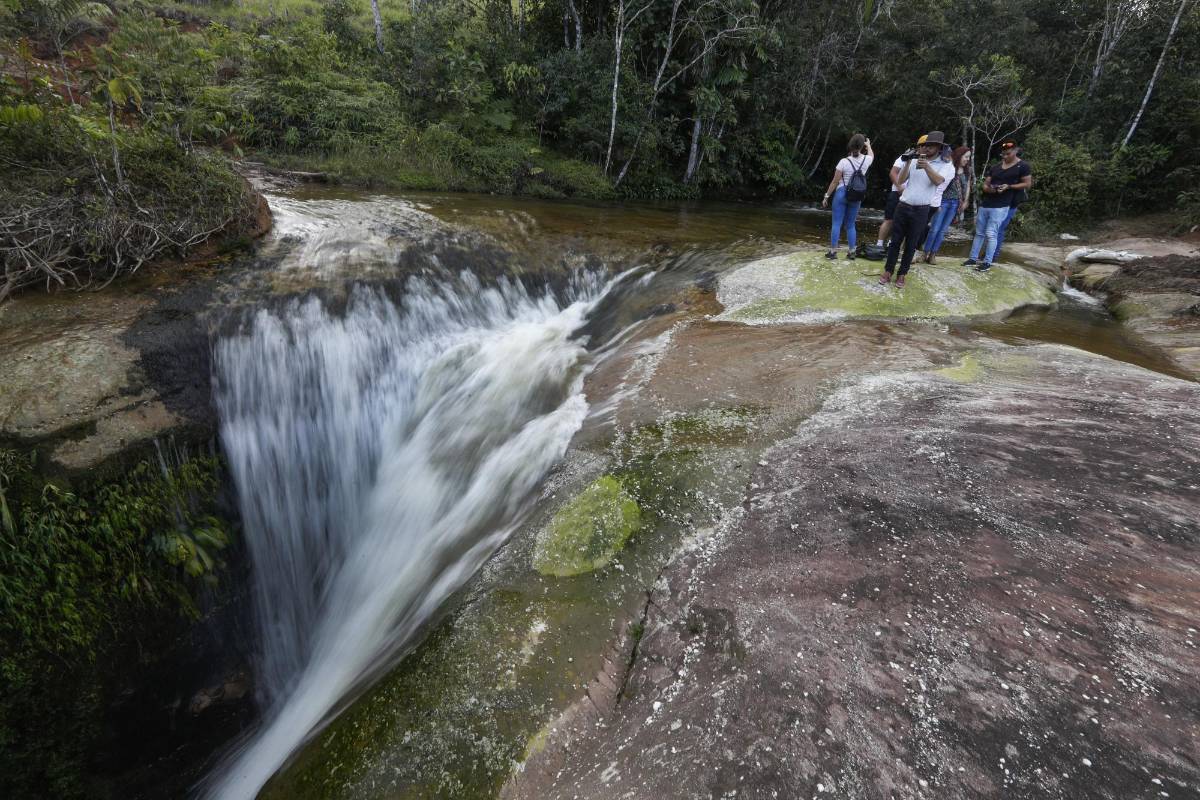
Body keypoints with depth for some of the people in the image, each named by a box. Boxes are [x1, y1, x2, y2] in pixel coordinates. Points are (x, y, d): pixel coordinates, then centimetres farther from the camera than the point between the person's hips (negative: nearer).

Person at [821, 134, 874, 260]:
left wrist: (826, 196, -2)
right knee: (850, 225, 11)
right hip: (856, 197, 4)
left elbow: (835, 182, -10)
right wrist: (868, 145, 46)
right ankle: (852, 252, 10)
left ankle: (833, 251, -3)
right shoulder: (866, 160, 0)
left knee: (837, 224, 0)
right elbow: (871, 155, 27)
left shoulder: (844, 162, -12)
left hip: (841, 194, -4)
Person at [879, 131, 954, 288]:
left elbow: (938, 181, -19)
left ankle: (902, 274, 14)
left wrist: (926, 166, -32)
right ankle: (888, 271, 12)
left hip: (921, 210, -1)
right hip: (903, 206, 2)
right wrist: (907, 163, -14)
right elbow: (900, 181, -1)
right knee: (896, 241, 5)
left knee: (911, 244, 6)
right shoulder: (914, 160, 5)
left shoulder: (946, 165, 0)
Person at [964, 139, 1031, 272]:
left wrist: (1008, 186, -13)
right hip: (984, 204, 6)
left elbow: (1027, 184, 0)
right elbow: (985, 185, 14)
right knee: (979, 232, 7)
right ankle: (973, 258, 12)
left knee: (991, 234, -11)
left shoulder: (1023, 167, 0)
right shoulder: (994, 167, 14)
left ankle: (987, 262, -7)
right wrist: (989, 189, -10)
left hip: (1001, 207, -6)